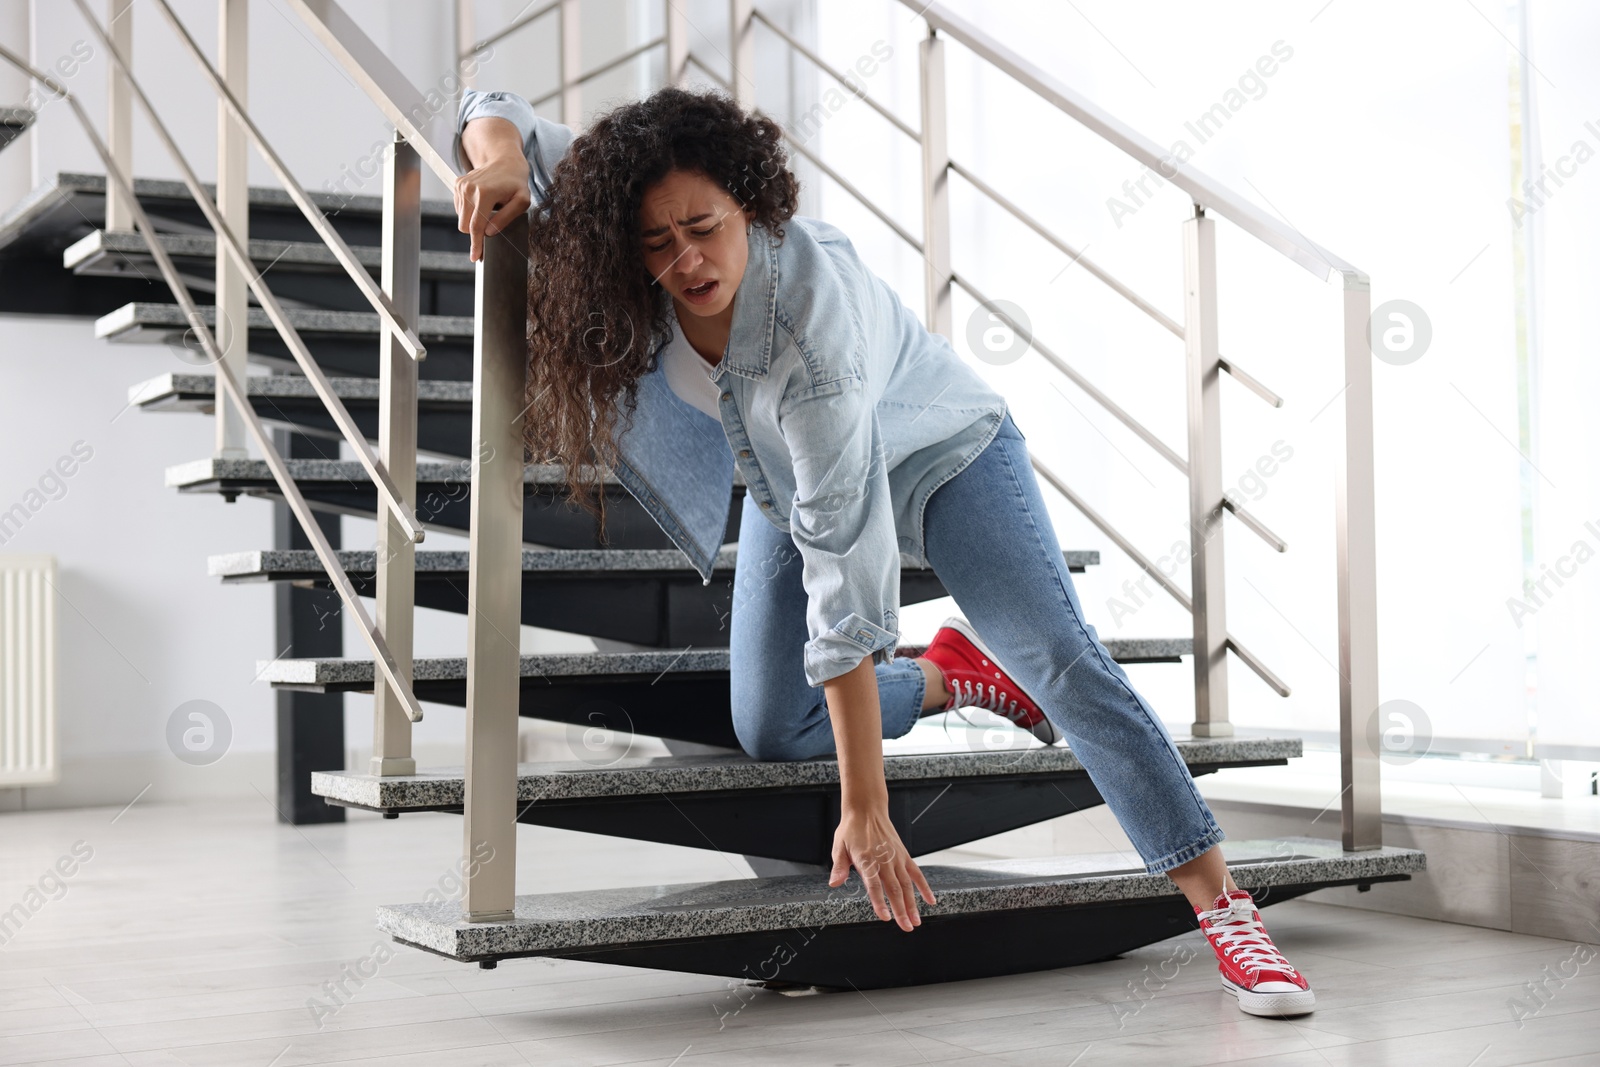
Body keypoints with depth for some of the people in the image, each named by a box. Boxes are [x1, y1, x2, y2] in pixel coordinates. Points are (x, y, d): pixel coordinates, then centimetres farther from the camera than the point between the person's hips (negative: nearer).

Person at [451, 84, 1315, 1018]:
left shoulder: (814, 320, -42)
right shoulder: (638, 258, -26)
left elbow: (845, 572, -43)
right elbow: (498, 115, -11)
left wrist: (866, 811, -41)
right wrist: (499, 160, -39)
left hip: (938, 454, -6)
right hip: (788, 483, 6)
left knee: (1066, 666, -19)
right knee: (772, 735, -1)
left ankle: (1222, 905, -12)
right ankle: (955, 677, 21)